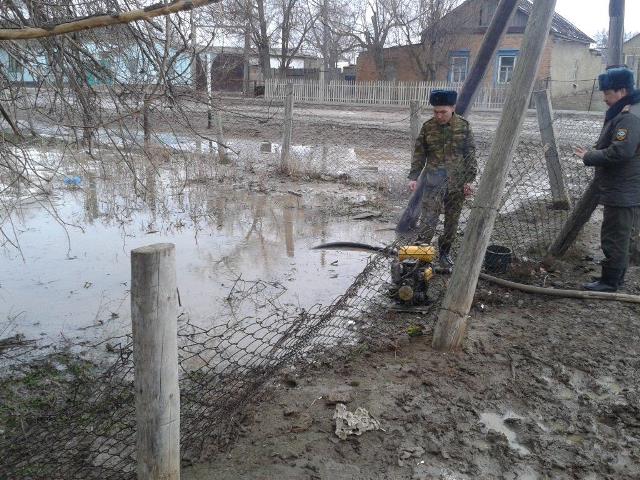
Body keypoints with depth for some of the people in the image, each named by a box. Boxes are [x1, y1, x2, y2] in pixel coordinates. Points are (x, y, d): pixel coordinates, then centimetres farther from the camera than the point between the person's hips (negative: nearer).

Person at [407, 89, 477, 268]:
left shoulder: (463, 126, -1)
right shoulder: (428, 127, -1)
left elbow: (470, 154, 2)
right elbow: (419, 154, 3)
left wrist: (469, 179, -3)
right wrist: (413, 177, -4)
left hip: (457, 182, 1)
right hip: (434, 182, -1)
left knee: (452, 220, 10)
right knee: (429, 219, -8)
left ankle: (445, 252, 25)